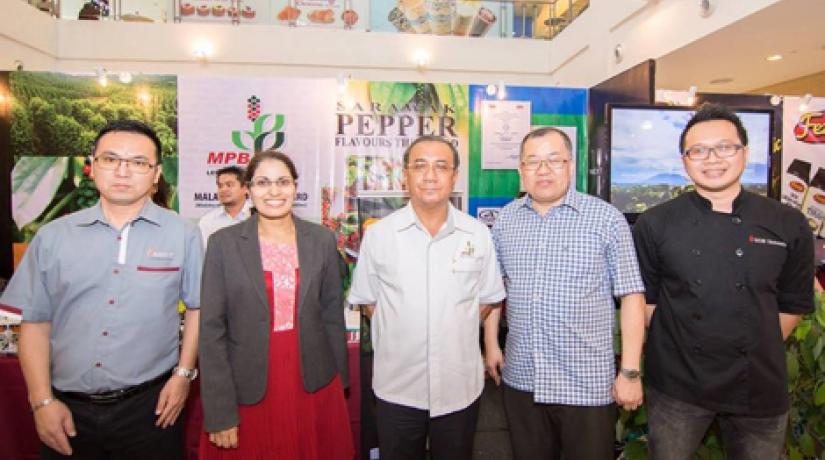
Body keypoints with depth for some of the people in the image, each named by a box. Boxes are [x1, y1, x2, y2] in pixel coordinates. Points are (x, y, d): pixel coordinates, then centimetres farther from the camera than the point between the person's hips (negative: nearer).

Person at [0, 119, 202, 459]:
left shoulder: (182, 235, -5)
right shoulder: (52, 237, 1)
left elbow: (197, 308, 3)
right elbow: (36, 323, 4)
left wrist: (184, 374, -2)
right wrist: (42, 401, 1)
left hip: (151, 407, -1)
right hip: (68, 411, 2)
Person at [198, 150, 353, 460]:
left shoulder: (322, 240, 0)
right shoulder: (223, 243, -6)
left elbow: (332, 314, 6)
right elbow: (212, 329, -6)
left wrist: (339, 381, 9)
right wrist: (219, 412, -8)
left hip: (315, 387, 2)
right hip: (247, 391, -1)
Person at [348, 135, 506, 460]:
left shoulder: (478, 234, -2)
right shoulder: (378, 234, -5)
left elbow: (488, 298, 7)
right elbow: (368, 299, 3)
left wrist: (454, 332, -1)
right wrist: (403, 335, -3)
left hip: (460, 385, 1)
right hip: (397, 388, -1)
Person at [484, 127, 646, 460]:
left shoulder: (607, 218, -9)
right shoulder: (506, 219, 3)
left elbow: (631, 295, -8)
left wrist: (630, 371, -10)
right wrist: (491, 343, 10)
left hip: (588, 384, -3)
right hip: (520, 379, 4)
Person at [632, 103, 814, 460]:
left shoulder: (788, 226, -2)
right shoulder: (654, 224, -6)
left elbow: (793, 304, 6)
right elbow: (644, 297, 0)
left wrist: (757, 351, 3)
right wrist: (680, 342, -4)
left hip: (760, 385, 2)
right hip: (677, 382, -1)